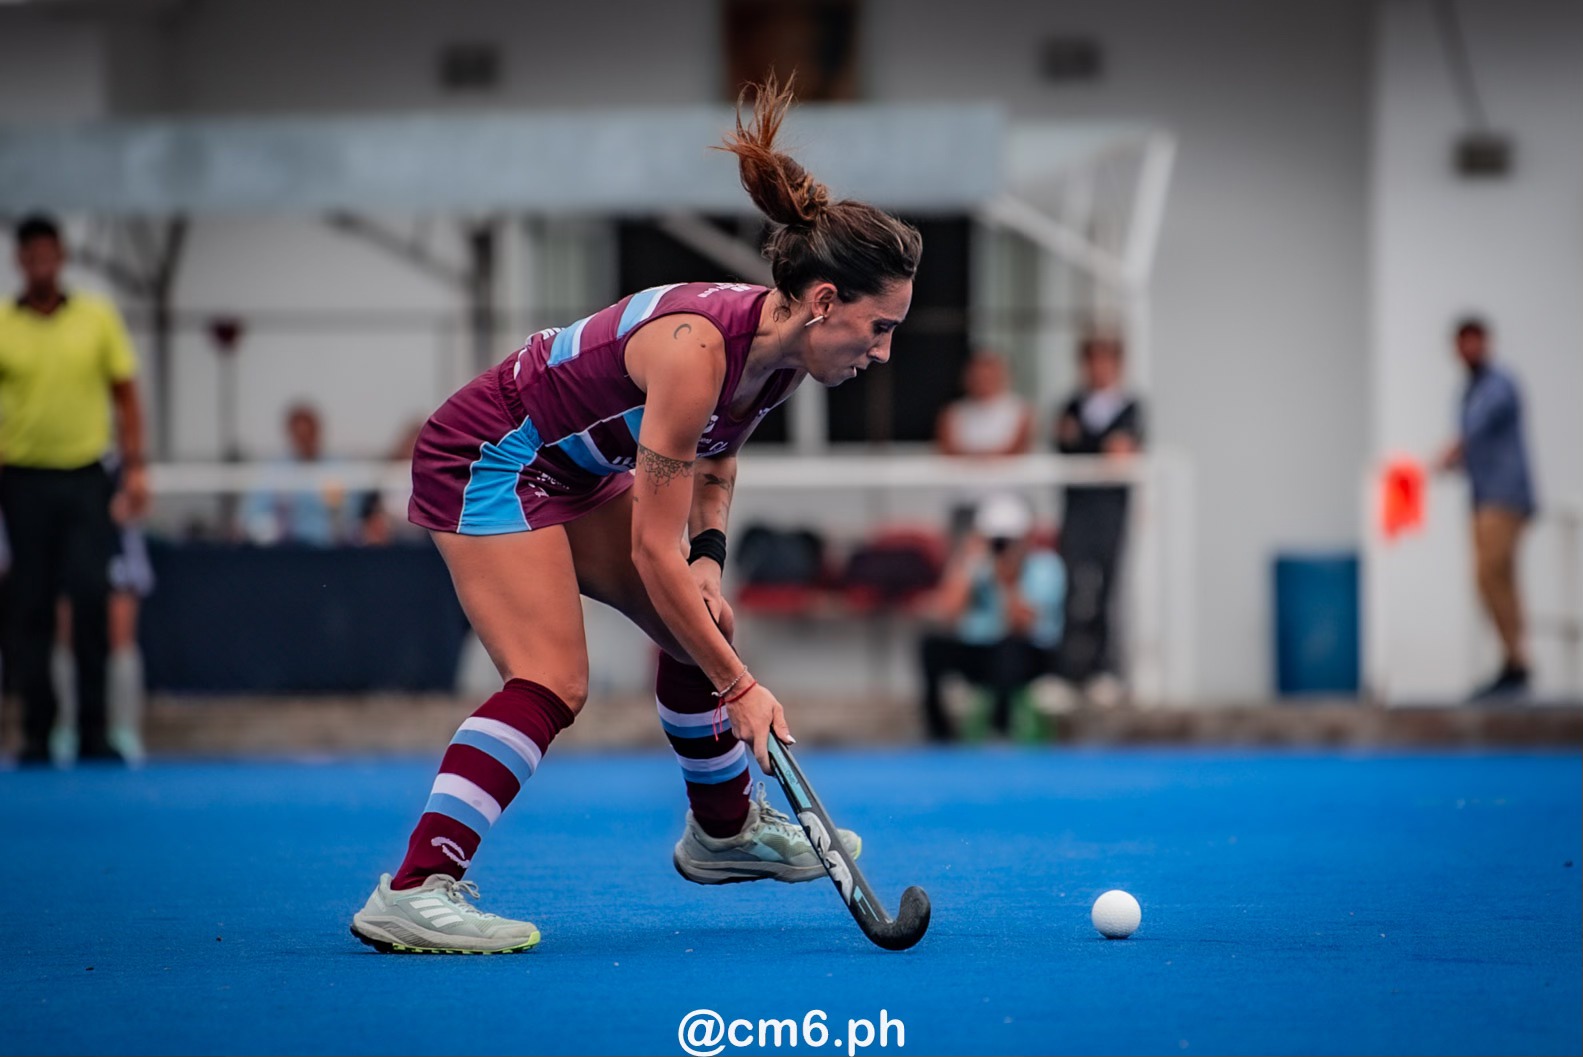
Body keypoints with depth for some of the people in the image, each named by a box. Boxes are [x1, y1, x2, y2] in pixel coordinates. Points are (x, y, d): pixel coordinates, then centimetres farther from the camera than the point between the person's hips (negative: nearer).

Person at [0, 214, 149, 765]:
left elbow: (125, 395, 9)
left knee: (91, 596, -10)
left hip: (85, 476, 0)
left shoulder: (98, 318, 5)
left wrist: (135, 466, 2)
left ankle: (93, 730, -3)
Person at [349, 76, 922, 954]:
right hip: (486, 460, -9)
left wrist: (707, 555, -4)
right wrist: (739, 688, -25)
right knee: (553, 682, -22)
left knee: (701, 625, 17)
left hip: (573, 469, 9)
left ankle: (723, 830, 39)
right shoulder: (696, 347, -33)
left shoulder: (778, 351, -7)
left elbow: (714, 460, 15)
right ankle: (412, 892, -29)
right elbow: (653, 550, -30)